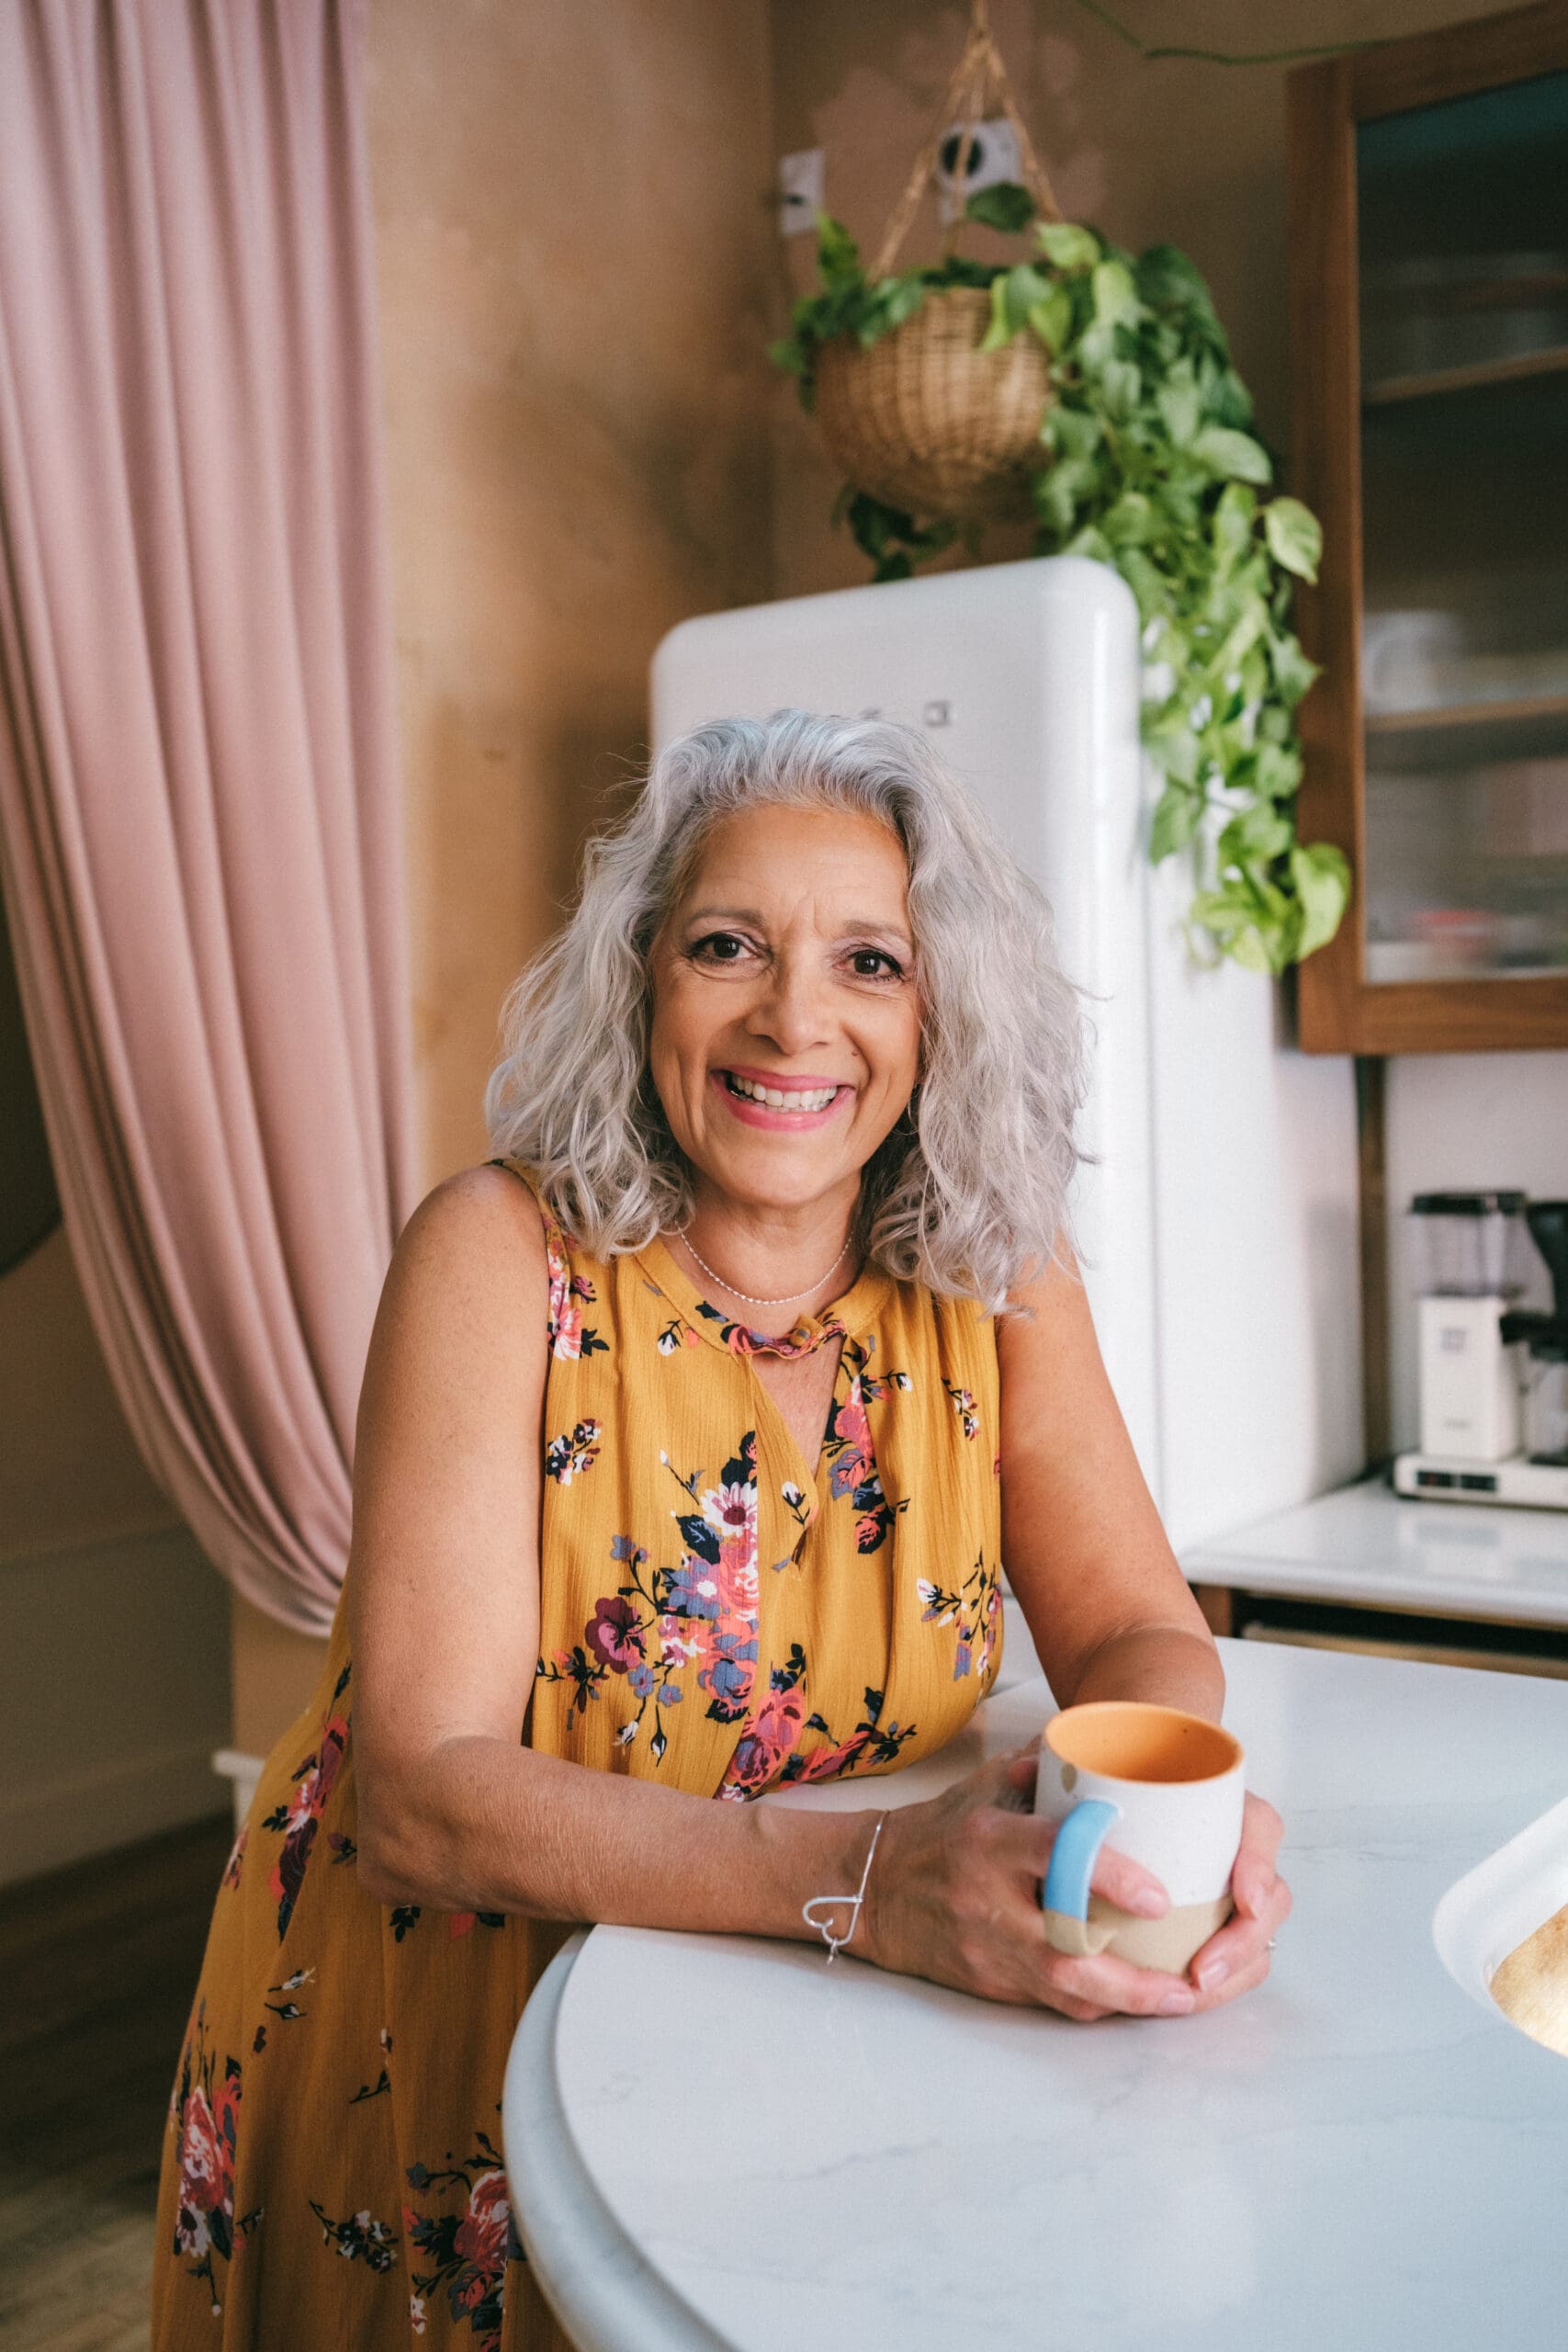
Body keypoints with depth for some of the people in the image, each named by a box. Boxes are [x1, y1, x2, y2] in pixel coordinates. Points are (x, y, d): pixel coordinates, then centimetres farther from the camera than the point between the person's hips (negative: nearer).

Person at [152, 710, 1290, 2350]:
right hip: (444, 2050, -3)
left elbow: (1139, 1635, -3)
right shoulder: (505, 1258, -17)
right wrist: (868, 1876, -35)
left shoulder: (991, 1267, -5)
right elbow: (421, 1800, -21)